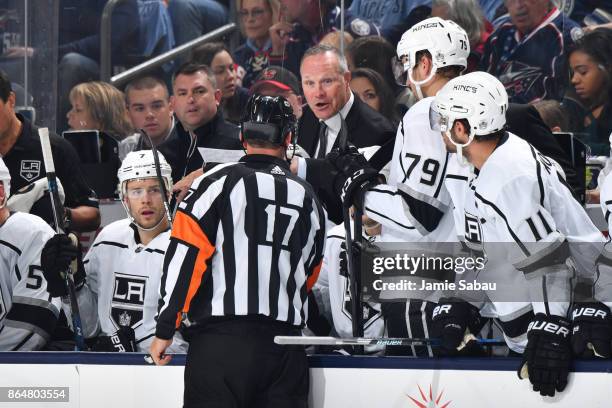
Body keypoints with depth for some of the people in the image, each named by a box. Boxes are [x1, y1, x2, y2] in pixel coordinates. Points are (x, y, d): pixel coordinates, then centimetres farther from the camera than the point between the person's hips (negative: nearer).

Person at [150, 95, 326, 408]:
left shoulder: (219, 182, -1)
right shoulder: (307, 198, 15)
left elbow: (186, 257, -7)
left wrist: (165, 329, -4)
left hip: (221, 341, -4)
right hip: (286, 343, 4)